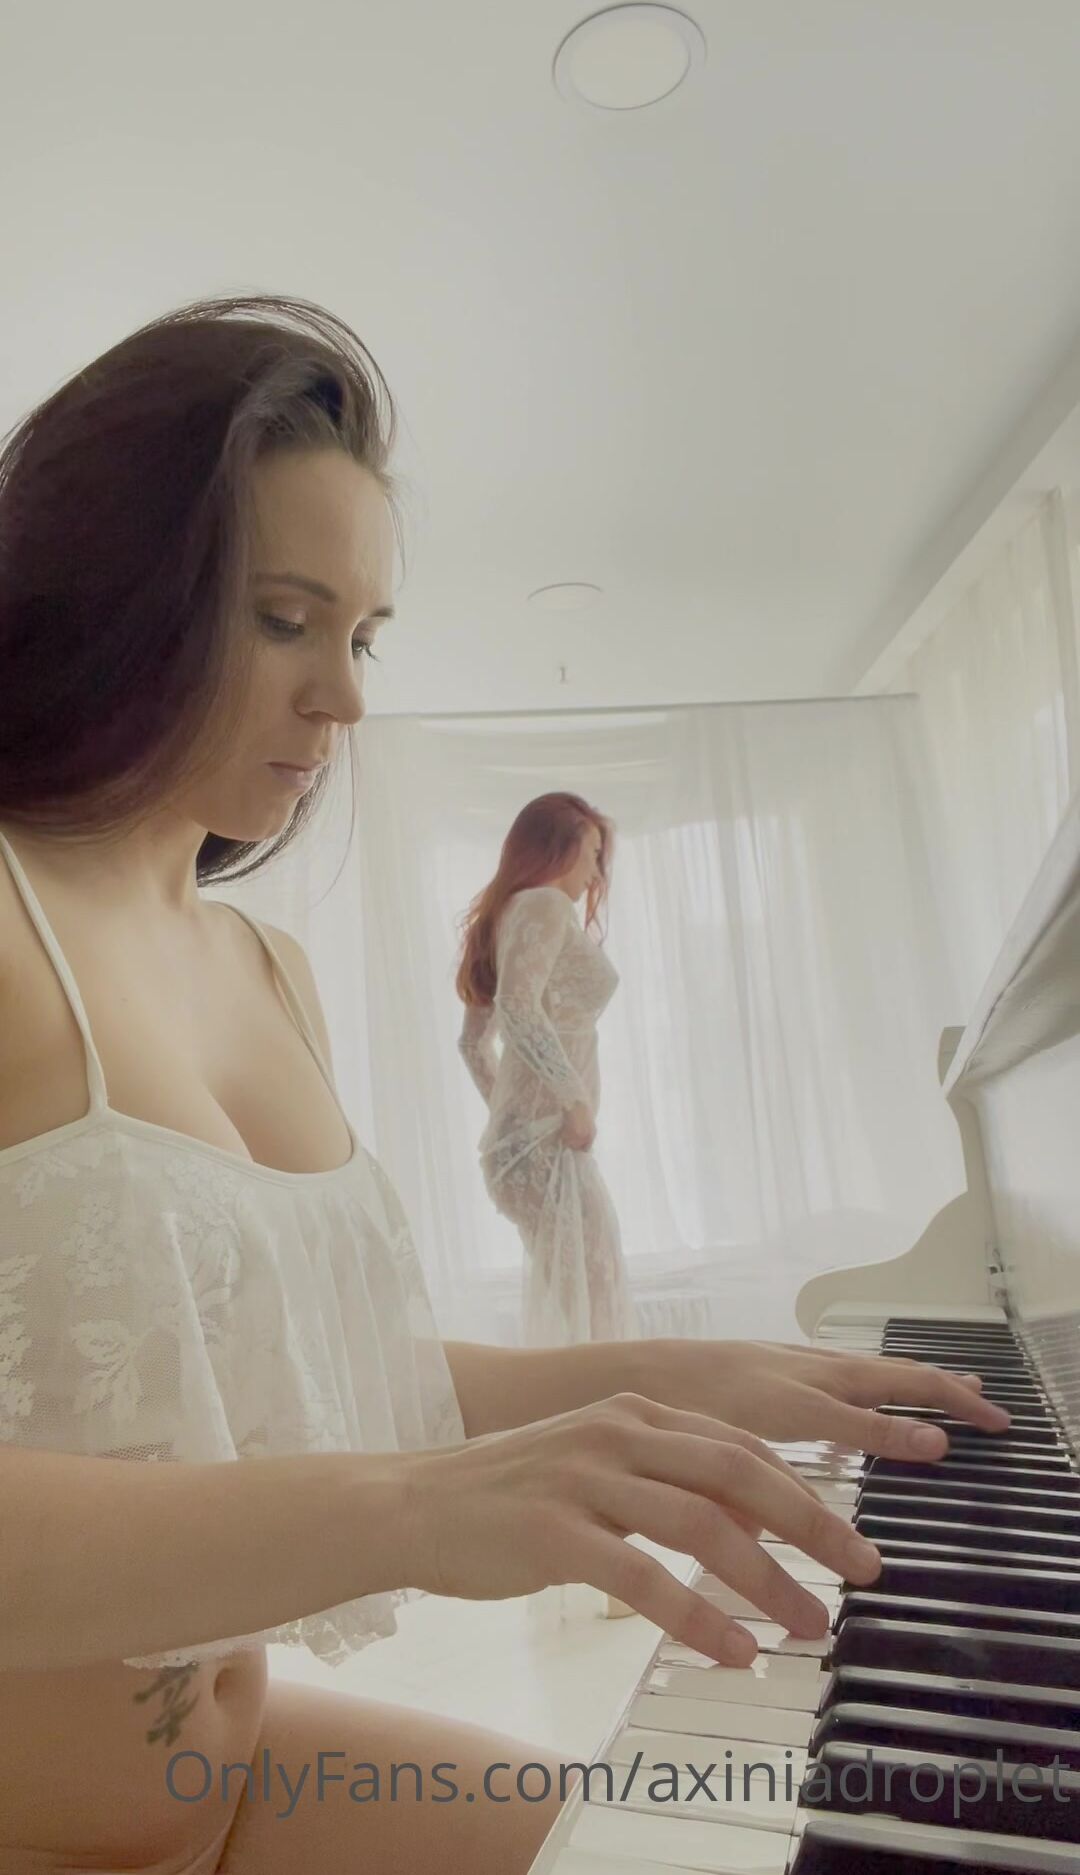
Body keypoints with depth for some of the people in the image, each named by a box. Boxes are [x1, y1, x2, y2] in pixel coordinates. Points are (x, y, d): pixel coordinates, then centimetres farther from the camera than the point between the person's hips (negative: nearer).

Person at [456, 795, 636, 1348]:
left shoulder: (504, 914, 19)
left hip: (520, 1137, 9)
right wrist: (576, 1098, -18)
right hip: (548, 1137, -9)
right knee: (589, 1319, -9)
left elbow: (472, 1042, 23)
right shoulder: (545, 903, -6)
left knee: (561, 1308, 11)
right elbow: (518, 1006, -23)